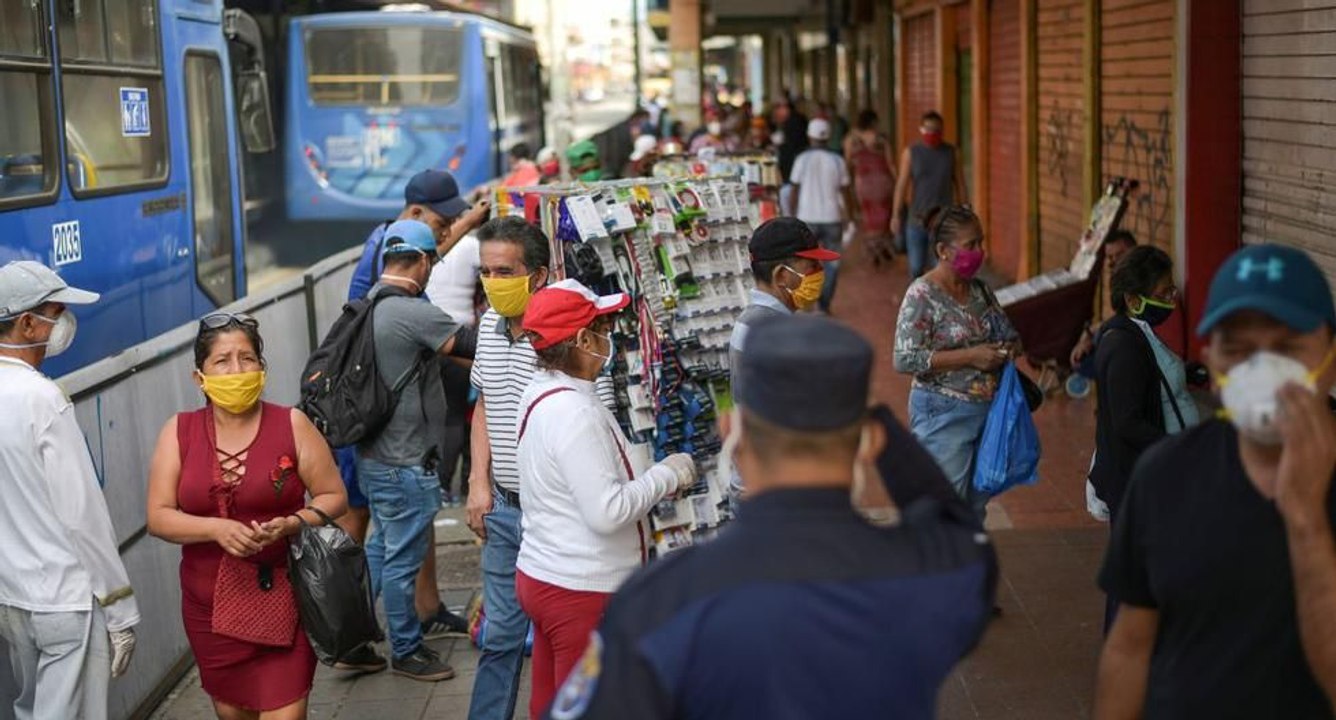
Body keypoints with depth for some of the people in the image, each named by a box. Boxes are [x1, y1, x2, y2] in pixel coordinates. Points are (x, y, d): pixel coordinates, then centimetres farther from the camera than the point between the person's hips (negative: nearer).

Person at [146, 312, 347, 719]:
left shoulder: (291, 425, -5)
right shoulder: (179, 433, 0)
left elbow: (334, 497, -1)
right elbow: (159, 517, -3)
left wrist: (289, 524, -20)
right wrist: (216, 529, -21)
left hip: (283, 596, -3)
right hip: (210, 602, 3)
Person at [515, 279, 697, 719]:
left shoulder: (543, 394, 7)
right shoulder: (574, 412, -23)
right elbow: (608, 513, -25)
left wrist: (652, 482, 8)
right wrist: (666, 476, -12)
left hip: (541, 575, 9)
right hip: (583, 592, -9)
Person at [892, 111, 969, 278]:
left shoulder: (952, 153, 0)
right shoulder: (910, 153, -2)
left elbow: (960, 185, 5)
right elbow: (901, 185, -3)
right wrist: (896, 216, -8)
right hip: (918, 220, 0)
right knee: (916, 267, 8)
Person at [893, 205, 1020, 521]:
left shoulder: (980, 291, 8)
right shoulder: (922, 295, -13)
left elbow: (1011, 336, 22)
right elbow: (905, 359, -21)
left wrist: (1009, 349, -4)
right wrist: (970, 356, -22)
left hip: (987, 411, 7)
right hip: (943, 415, -7)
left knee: (975, 508, 15)